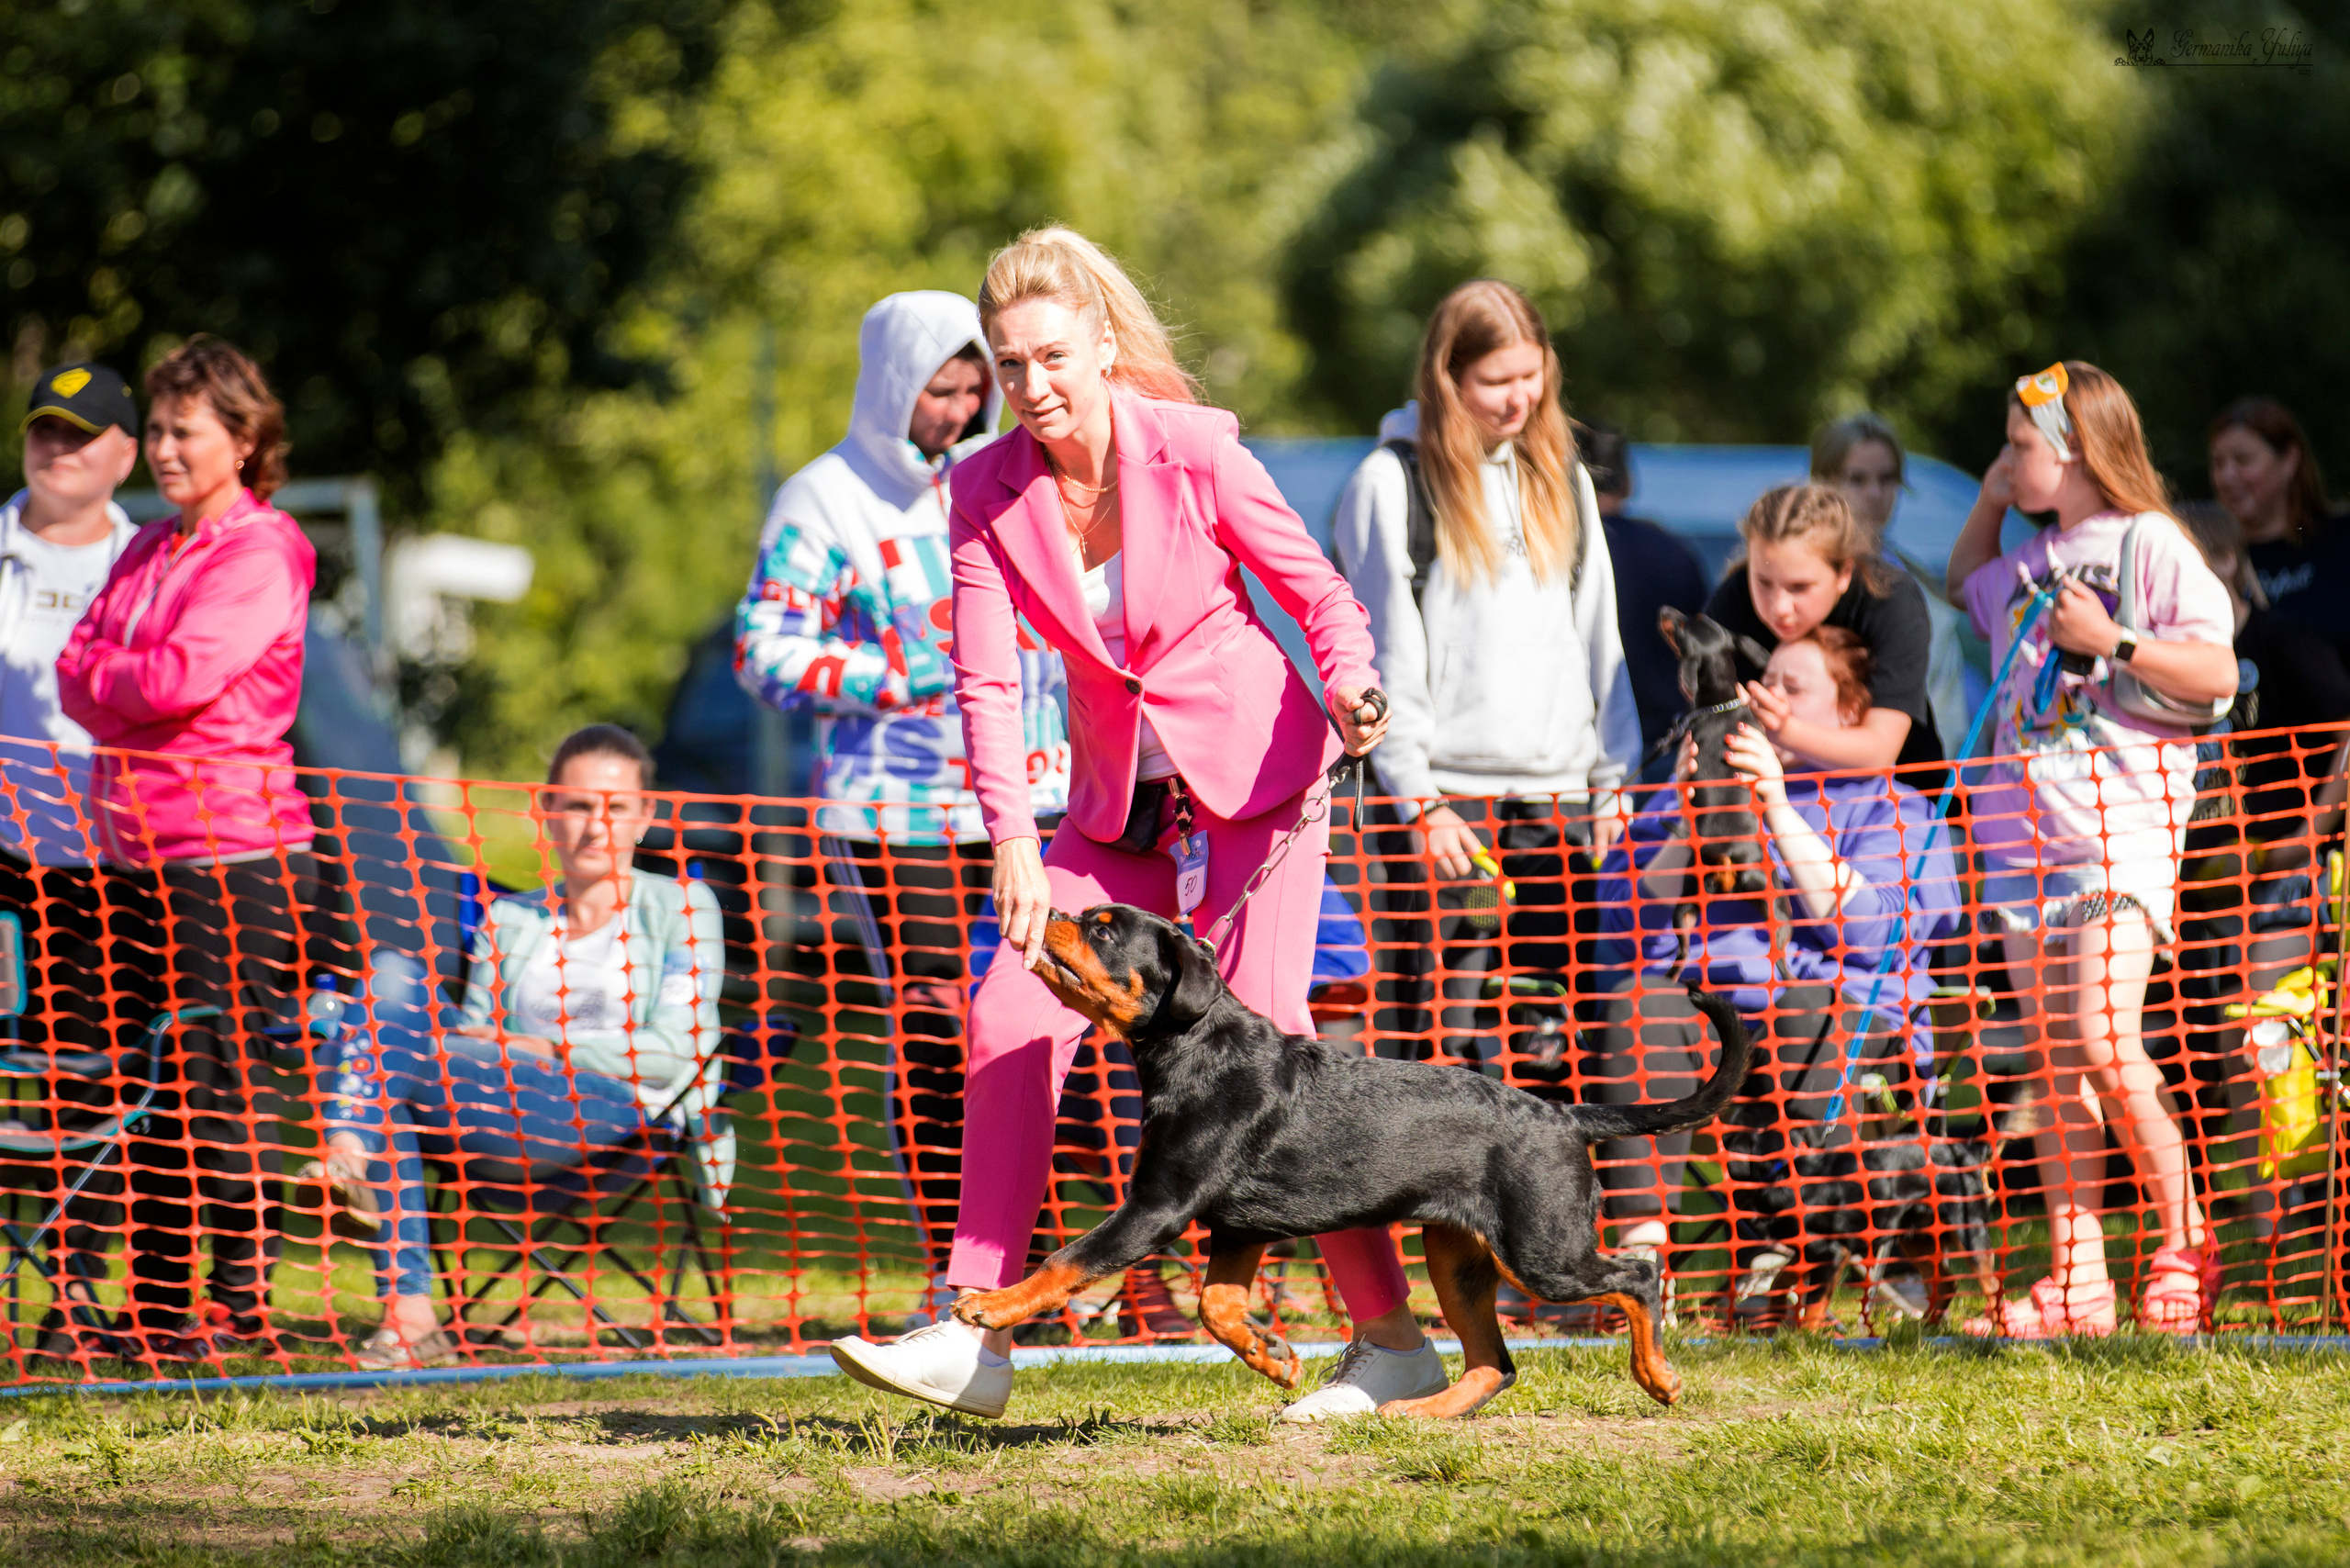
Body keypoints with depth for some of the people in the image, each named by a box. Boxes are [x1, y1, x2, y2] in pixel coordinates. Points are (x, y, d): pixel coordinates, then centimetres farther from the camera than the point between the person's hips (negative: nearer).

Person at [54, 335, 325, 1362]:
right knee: (151, 1090, 8)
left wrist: (104, 679, 0)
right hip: (137, 845, 7)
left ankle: (243, 1301, -1)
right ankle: (154, 1306, 13)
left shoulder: (261, 555, -6)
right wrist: (132, 691, -9)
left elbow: (183, 677, -17)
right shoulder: (147, 552, 18)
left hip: (233, 848, -7)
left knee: (218, 1086, -7)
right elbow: (77, 674, 10)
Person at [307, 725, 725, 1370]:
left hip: (619, 1117, -5)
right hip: (512, 1136, 5)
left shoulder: (681, 907, 14)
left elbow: (673, 1051, 1)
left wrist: (534, 1047, -7)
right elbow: (476, 1032, 19)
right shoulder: (508, 922, 27)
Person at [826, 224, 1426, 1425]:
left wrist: (1350, 690, -28)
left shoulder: (1193, 450, -15)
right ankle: (976, 1338, -5)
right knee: (1011, 1020, -9)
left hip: (1254, 773, -4)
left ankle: (1390, 1342, -9)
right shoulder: (989, 492, -6)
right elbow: (986, 677, -12)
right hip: (1122, 804, 4)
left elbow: (1319, 593, -7)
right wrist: (1013, 838, -25)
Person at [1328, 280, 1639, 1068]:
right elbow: (1384, 659, -5)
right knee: (1445, 1031, -9)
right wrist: (1419, 800, -11)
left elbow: (1598, 639, 18)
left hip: (1557, 796, 5)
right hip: (1448, 798, -5)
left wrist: (1611, 780, 10)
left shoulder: (1560, 478, 16)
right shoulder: (1392, 483, -2)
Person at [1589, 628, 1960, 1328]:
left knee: (1806, 1011, -37)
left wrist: (1779, 809, -7)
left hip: (1854, 1030, -3)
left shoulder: (1889, 807, 16)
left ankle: (1785, 1245, -30)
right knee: (1637, 1004, -29)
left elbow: (1872, 930, -5)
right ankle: (1642, 1234, -41)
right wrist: (1686, 805, 2)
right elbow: (1627, 913, 14)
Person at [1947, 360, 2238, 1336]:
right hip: (2029, 836, 7)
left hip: (2125, 825, -7)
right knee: (2056, 1067, 3)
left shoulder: (2149, 544, -3)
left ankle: (2185, 1248, -5)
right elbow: (1964, 584, 40)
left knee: (2105, 1044, -18)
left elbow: (2217, 675, -9)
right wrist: (1987, 505, 24)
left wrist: (2113, 641, -16)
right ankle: (2075, 1282, 3)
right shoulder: (2026, 564, 18)